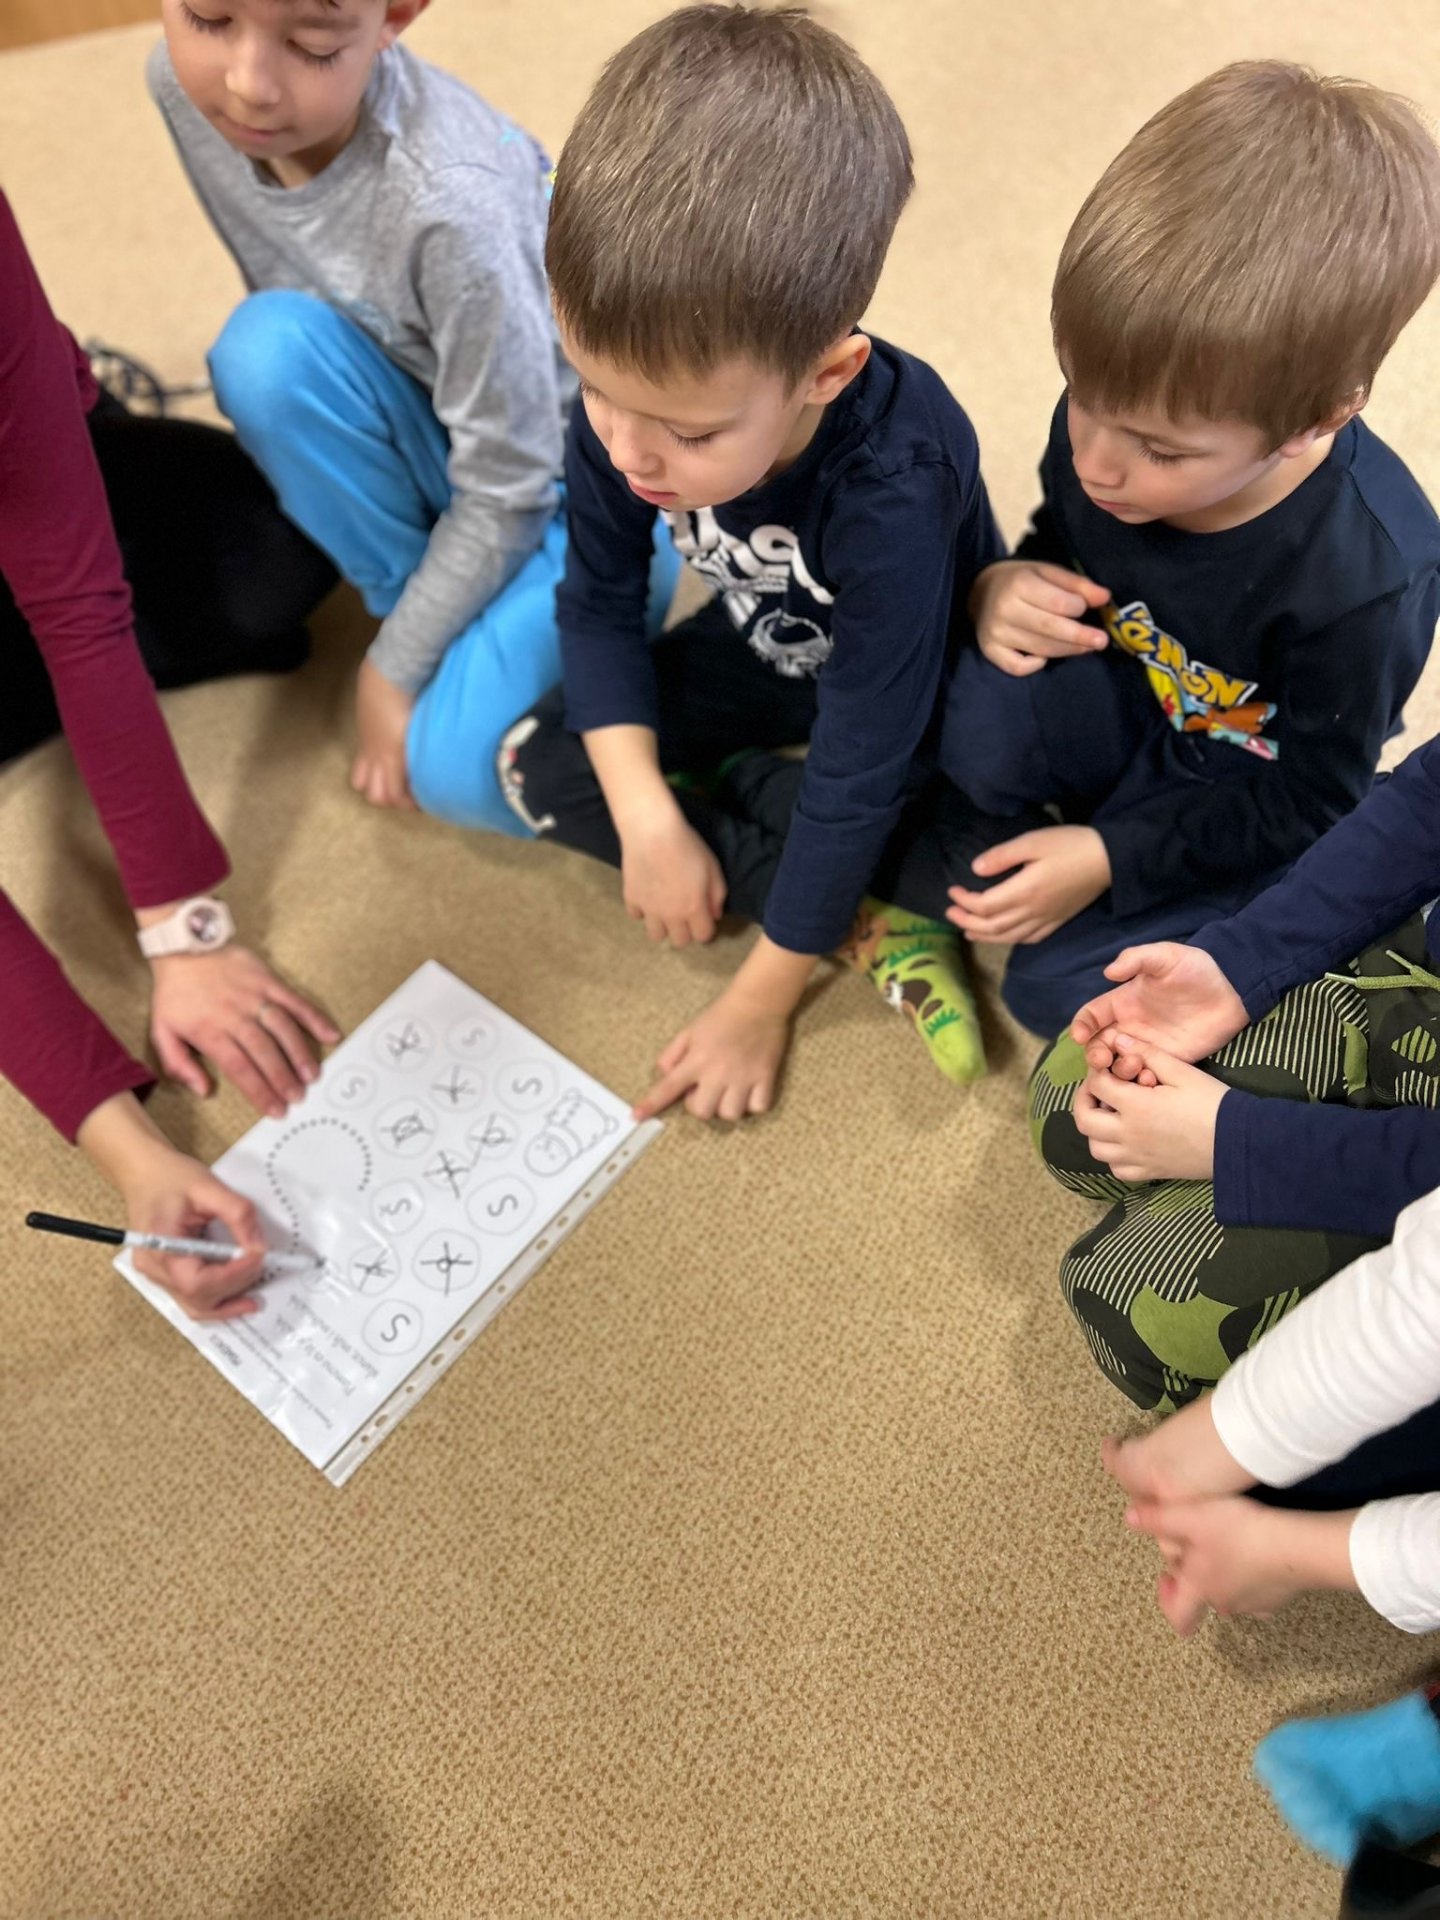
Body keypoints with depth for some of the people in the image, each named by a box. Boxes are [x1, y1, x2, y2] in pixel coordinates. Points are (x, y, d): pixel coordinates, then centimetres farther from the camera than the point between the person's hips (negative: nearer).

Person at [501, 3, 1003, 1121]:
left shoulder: (891, 491, -40)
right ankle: (869, 913, -13)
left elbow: (861, 772, -33)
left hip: (918, 696, -5)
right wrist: (647, 816, -22)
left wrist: (760, 1003, -24)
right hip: (765, 652, 6)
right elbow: (600, 605, -10)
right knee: (538, 766, -10)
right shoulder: (629, 395, -26)